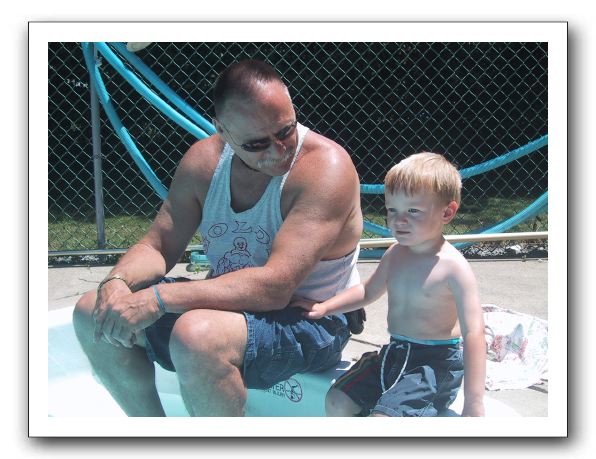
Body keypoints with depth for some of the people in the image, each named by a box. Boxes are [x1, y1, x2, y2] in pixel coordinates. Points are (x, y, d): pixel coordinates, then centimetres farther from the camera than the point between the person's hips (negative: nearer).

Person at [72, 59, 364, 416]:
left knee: (196, 335, -36)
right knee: (93, 313, 0)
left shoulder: (326, 165, -23)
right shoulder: (205, 159, -2)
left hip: (308, 323, -7)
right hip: (229, 304, 7)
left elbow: (274, 287, -30)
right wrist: (117, 282, -19)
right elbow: (159, 245, 4)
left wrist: (158, 298, -33)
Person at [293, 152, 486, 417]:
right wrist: (324, 308, 11)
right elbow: (368, 291, 22)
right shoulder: (394, 255, 3)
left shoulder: (453, 268, -19)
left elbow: (473, 333, -22)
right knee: (337, 401, 2)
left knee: (383, 415, -25)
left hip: (435, 363, -7)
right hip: (394, 353, 7)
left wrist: (473, 405, -26)